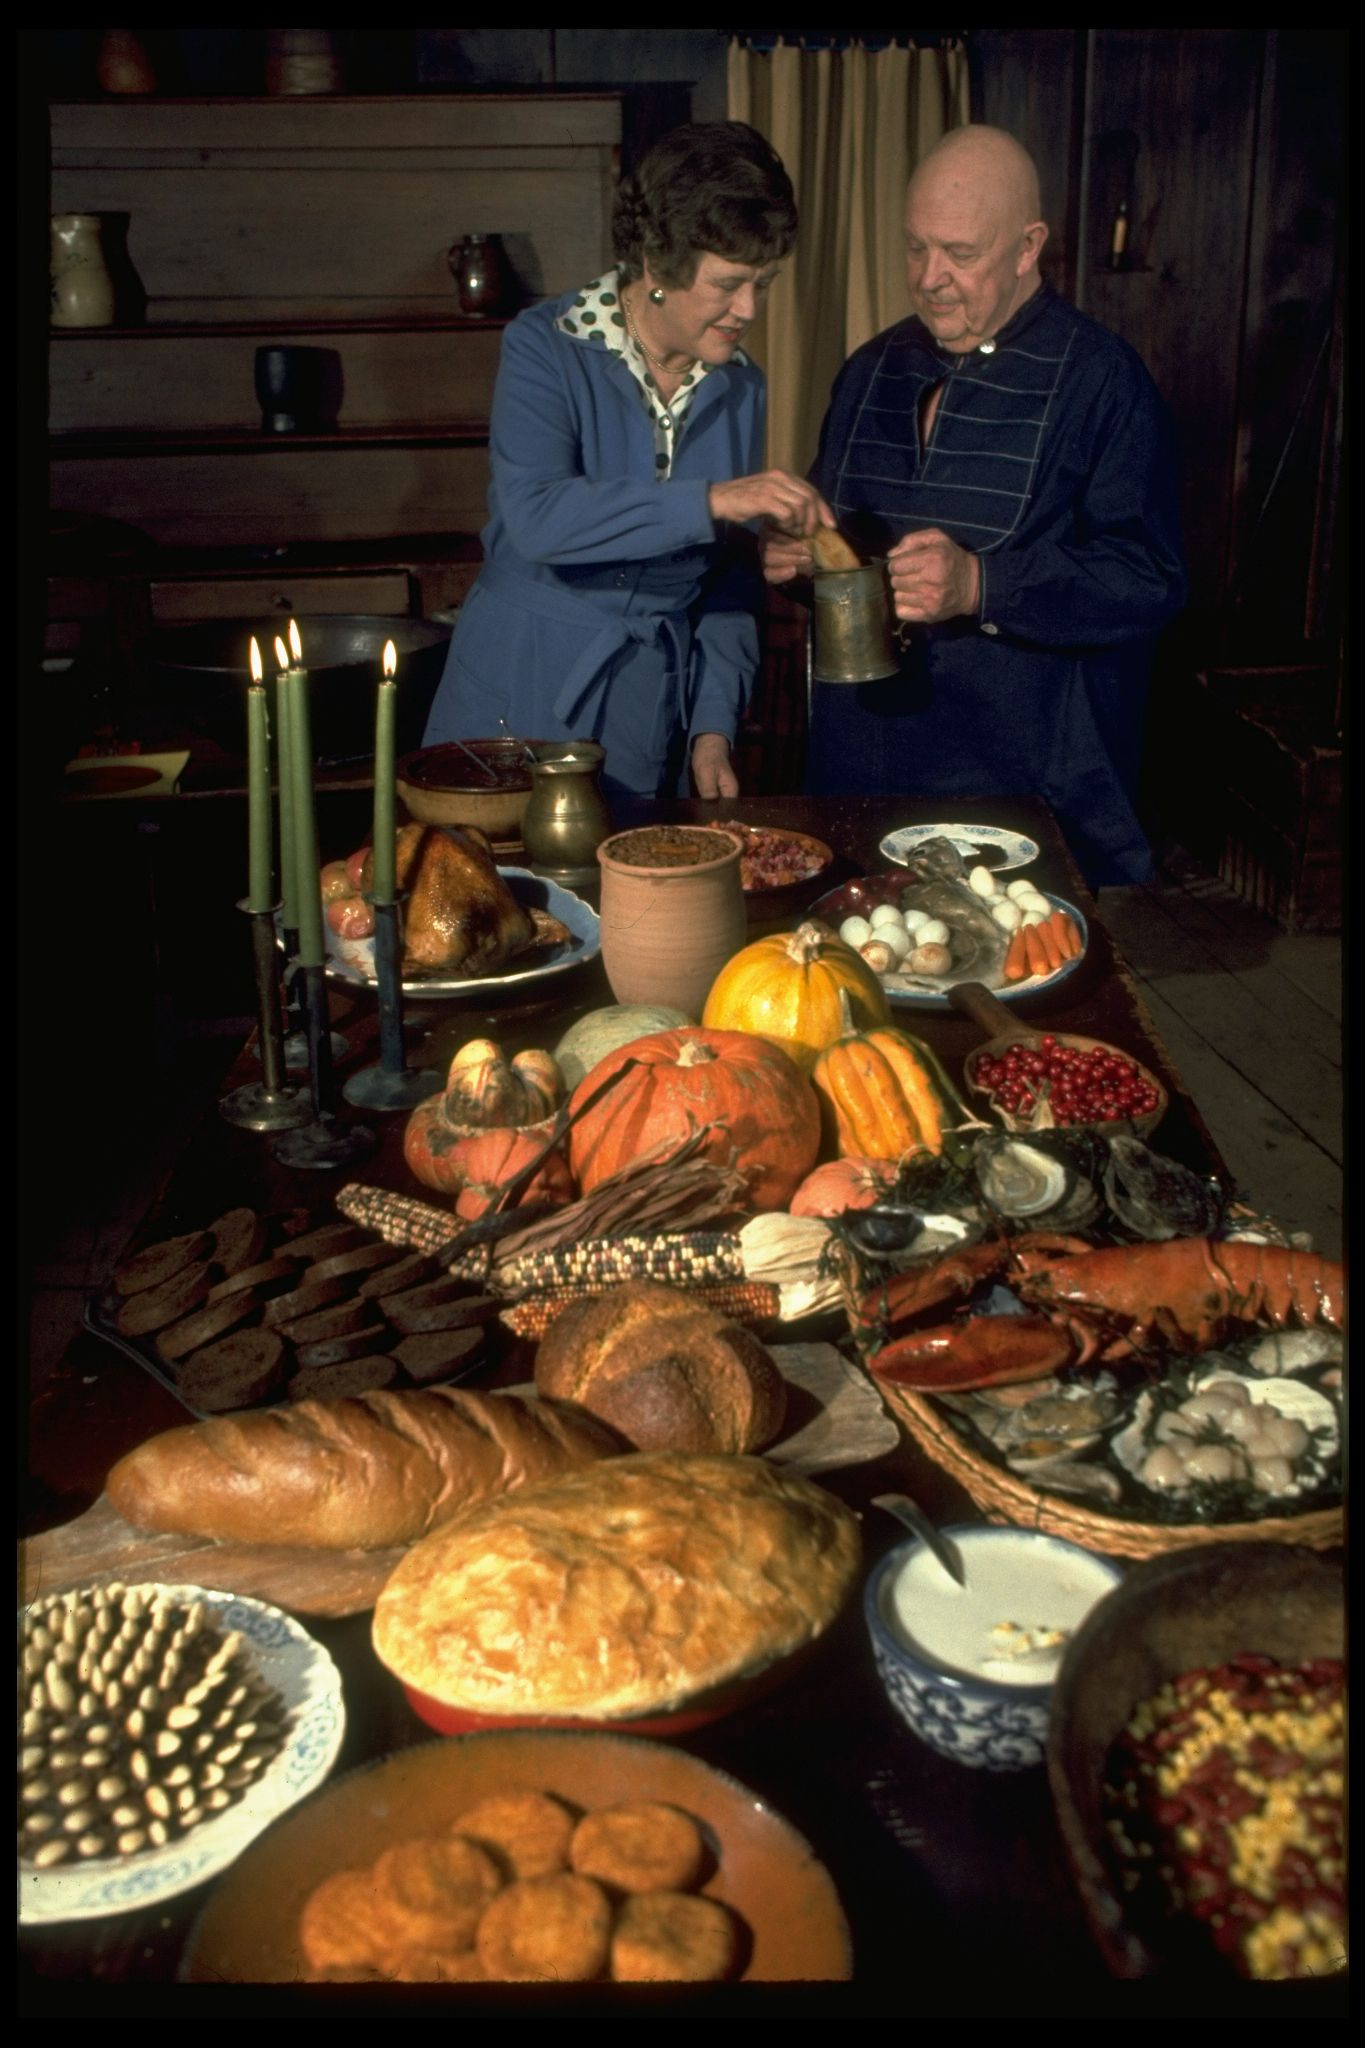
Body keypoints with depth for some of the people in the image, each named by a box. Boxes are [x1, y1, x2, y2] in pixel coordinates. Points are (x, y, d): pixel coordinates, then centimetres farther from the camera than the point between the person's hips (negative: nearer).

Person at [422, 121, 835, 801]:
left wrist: (713, 727, -2)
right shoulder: (545, 348, -10)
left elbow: (730, 576, 7)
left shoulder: (739, 387, 4)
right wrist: (710, 501, -34)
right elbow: (535, 517, -27)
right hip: (521, 706, -3)